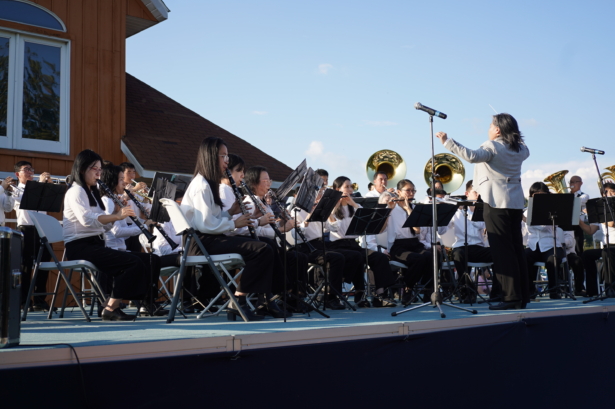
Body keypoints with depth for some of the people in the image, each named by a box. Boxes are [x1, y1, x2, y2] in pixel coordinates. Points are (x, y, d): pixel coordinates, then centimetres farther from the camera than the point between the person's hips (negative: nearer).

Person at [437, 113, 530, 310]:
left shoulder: (492, 146, -11)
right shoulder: (520, 148, 10)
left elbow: (471, 156, -29)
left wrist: (447, 142, -28)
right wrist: (517, 137, 43)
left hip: (497, 203, -7)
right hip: (516, 203, 7)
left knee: (502, 250, -6)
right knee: (516, 248, 11)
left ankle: (511, 297, -7)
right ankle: (523, 296, 14)